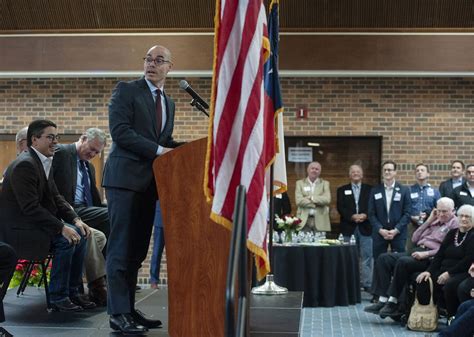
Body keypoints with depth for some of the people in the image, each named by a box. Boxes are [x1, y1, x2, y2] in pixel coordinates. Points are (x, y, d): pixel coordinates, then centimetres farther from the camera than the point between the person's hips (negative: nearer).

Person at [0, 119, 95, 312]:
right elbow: (31, 208, -25)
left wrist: (75, 219, -2)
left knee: (80, 234, 0)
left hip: (35, 222, 10)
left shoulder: (44, 163, 11)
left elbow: (56, 198, 13)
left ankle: (72, 292, 5)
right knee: (65, 238, -25)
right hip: (17, 228, -10)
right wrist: (61, 227, -27)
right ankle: (58, 298, -14)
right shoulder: (24, 165, -19)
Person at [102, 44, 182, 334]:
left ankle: (129, 308, 13)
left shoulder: (169, 102, 20)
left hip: (149, 181, 7)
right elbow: (120, 130, -12)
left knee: (138, 249, 8)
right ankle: (119, 313, -5)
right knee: (122, 247, -7)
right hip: (125, 177, -7)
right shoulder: (126, 90, -1)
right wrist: (158, 150, -16)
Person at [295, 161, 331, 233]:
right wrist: (317, 204, -9)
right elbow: (299, 201, -6)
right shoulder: (300, 183, 9)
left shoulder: (325, 183, 10)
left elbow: (327, 200, -7)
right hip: (304, 221, 0)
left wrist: (311, 198, -10)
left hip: (320, 222, 0)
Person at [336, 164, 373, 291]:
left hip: (365, 227, 0)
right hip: (349, 228, 1)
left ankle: (367, 284, 1)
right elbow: (340, 208, 1)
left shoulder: (370, 190, 10)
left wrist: (365, 215, -16)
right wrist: (352, 216, -13)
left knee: (367, 257, -3)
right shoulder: (342, 190, 12)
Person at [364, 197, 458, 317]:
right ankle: (383, 300, -18)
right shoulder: (434, 222, 25)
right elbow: (414, 239, 22)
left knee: (403, 262, -33)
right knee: (384, 258, -10)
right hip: (417, 251, 8)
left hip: (431, 258, -8)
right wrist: (428, 221, 14)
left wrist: (426, 254, -19)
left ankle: (393, 303, -26)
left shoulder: (454, 224, 1)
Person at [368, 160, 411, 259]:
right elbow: (371, 214, 4)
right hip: (379, 233, 1)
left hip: (398, 233, -1)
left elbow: (407, 213, 0)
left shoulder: (404, 190, 5)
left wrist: (396, 230, -11)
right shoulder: (375, 191, 8)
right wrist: (380, 229, -10)